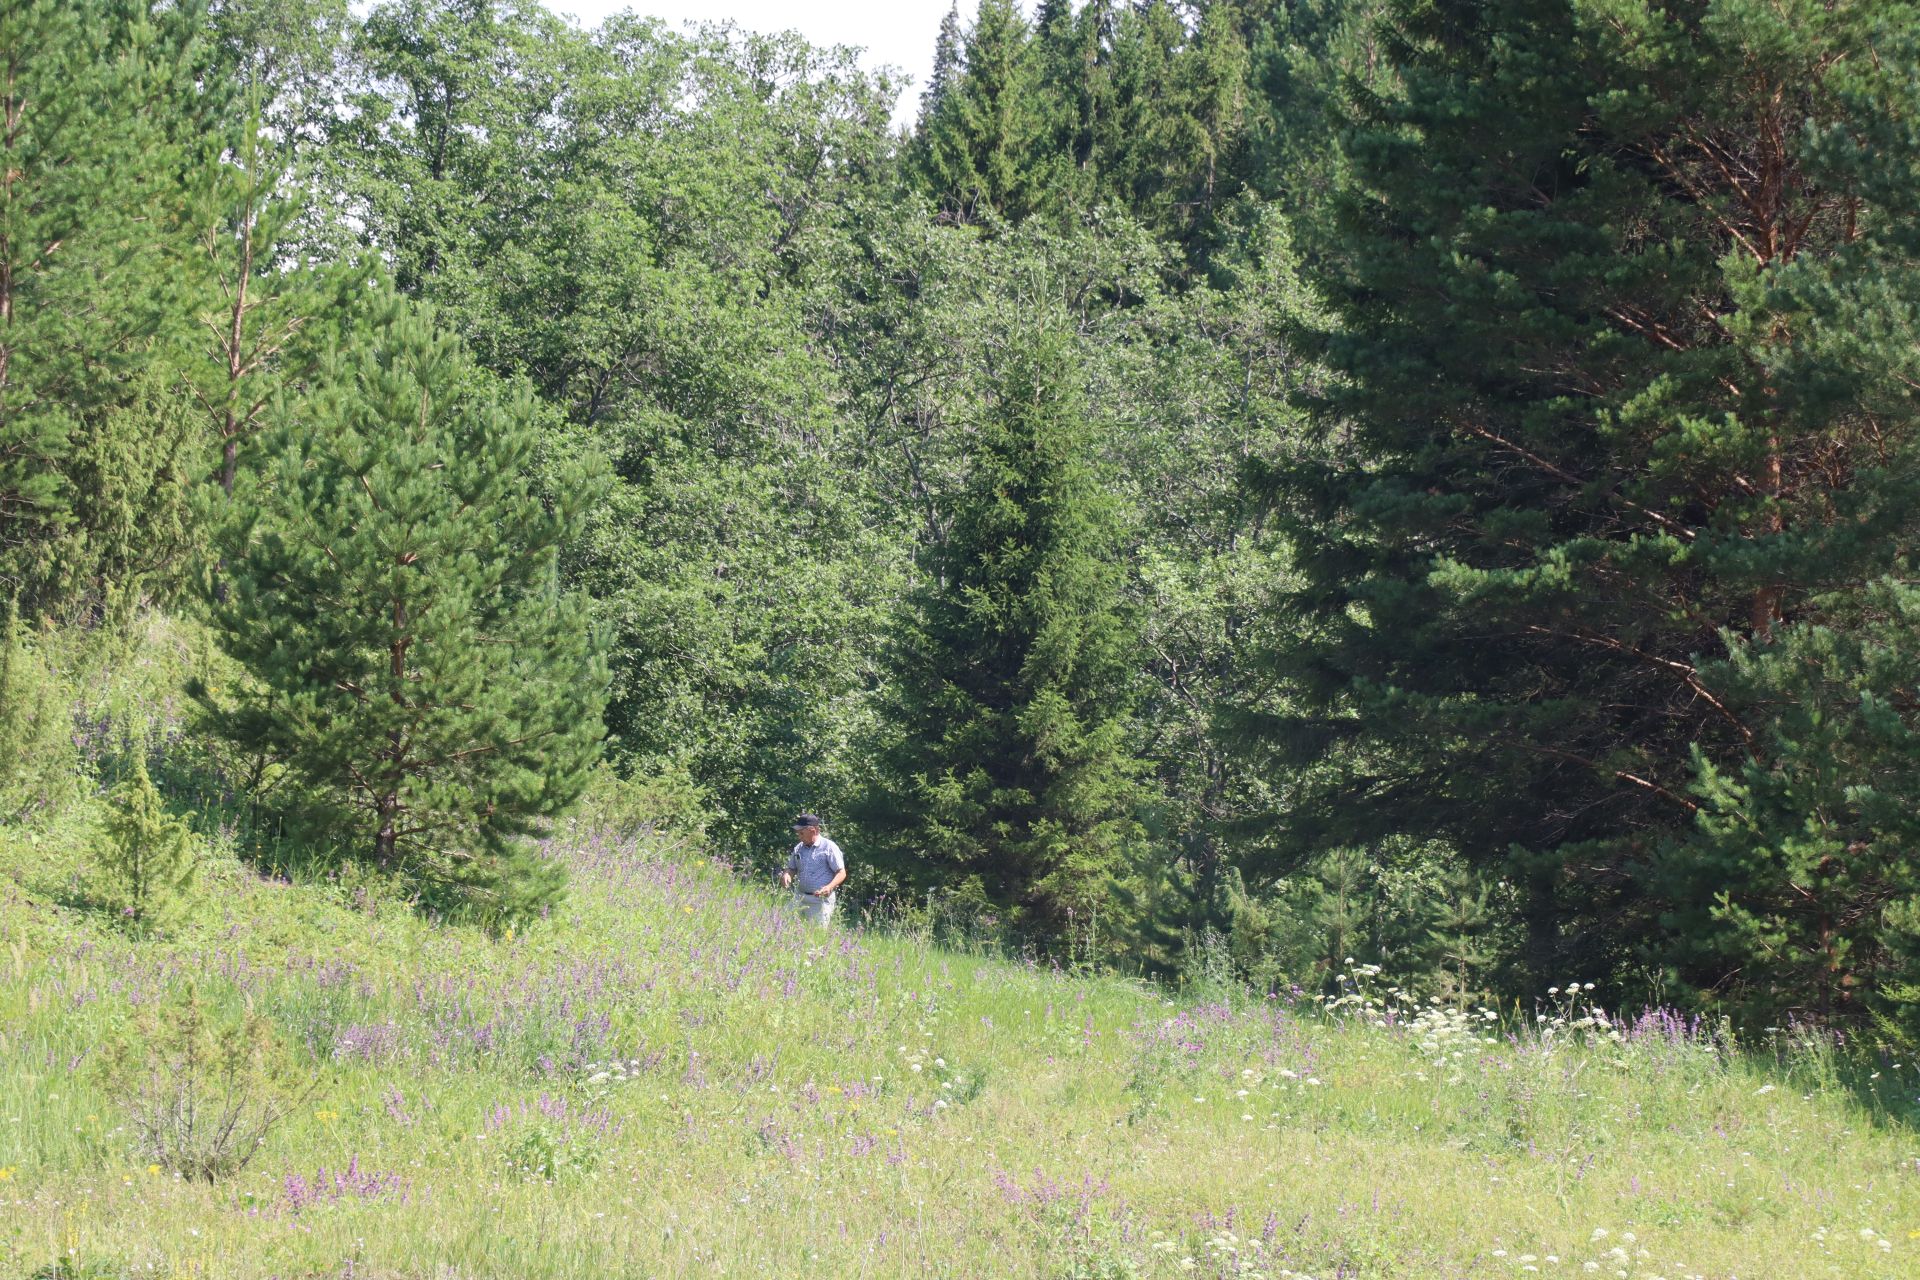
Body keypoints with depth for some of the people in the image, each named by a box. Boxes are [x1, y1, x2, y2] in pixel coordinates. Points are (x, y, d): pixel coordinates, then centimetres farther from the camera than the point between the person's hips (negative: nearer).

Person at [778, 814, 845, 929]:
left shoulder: (829, 847, -5)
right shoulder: (798, 848, 13)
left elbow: (841, 873, -6)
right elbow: (791, 868, 23)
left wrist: (829, 887, -23)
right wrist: (786, 875, -2)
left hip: (821, 899, -5)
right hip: (800, 897, 5)